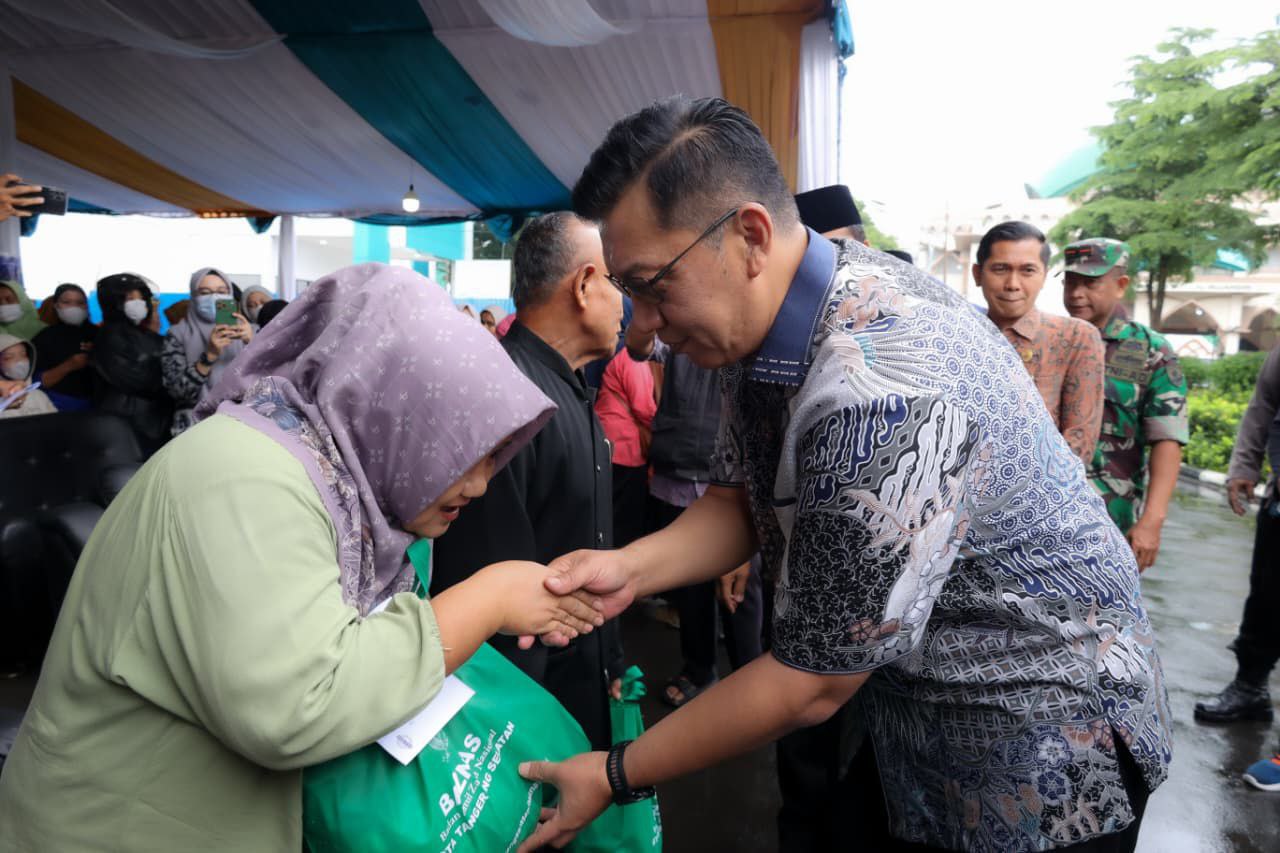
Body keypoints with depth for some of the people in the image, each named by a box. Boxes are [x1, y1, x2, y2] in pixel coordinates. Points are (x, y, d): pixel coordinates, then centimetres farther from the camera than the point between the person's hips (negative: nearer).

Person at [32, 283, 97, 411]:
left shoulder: (97, 333, 5)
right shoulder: (45, 337, -2)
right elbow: (35, 382, -8)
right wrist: (67, 366, -21)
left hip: (94, 402, 2)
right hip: (57, 404, -2)